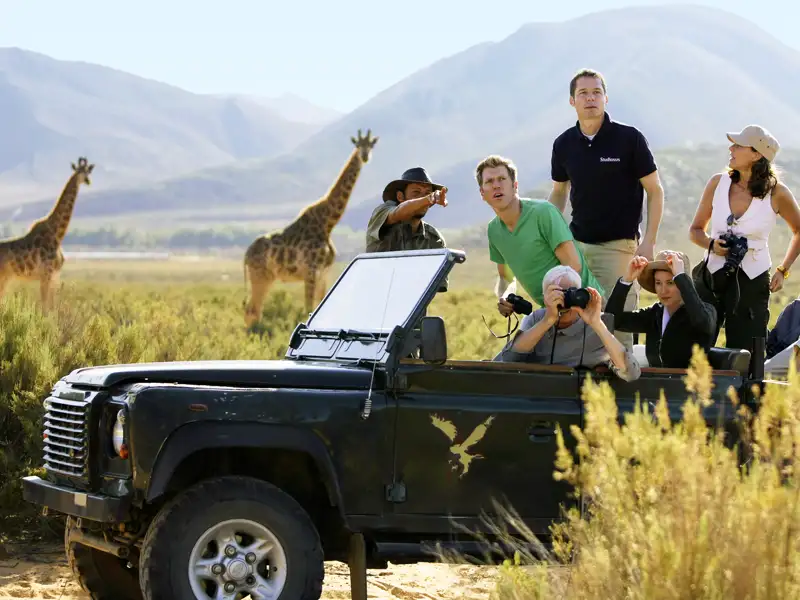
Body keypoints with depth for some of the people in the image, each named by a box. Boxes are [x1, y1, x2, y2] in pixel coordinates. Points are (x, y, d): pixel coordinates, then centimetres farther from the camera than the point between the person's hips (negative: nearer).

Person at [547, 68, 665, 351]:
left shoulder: (629, 138, -6)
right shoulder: (564, 144, 6)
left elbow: (655, 191, -2)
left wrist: (648, 242, -9)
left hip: (619, 245, -4)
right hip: (576, 244, 4)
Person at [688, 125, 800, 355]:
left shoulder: (777, 193, -5)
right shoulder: (718, 183, 1)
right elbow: (696, 230, 12)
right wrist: (711, 245, -9)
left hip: (752, 282, -2)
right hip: (711, 275, 2)